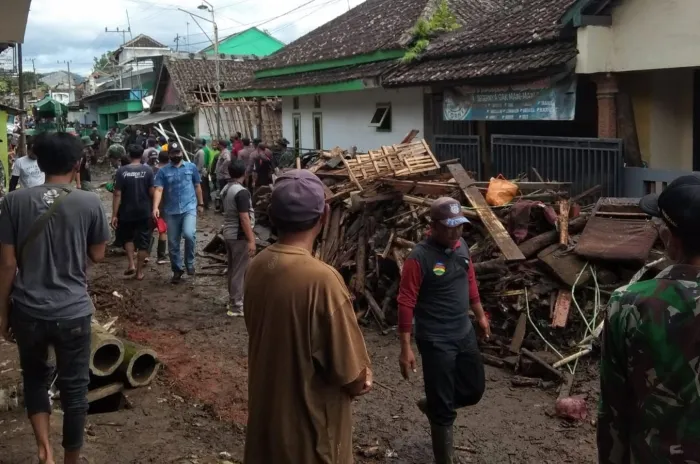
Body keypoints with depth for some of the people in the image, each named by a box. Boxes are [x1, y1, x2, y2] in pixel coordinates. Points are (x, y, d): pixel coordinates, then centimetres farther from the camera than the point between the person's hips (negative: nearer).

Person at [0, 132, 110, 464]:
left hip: (28, 310, 2)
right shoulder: (89, 203, -9)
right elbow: (97, 255, 3)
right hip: (73, 311, -1)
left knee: (34, 378, 24)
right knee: (74, 387, 14)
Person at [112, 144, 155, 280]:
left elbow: (117, 195, -9)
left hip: (127, 212, 1)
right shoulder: (148, 170, -7)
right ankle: (139, 271, 14)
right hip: (144, 212, 0)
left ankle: (131, 264, 10)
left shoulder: (122, 171, -7)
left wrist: (114, 215, -4)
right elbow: (152, 192, -7)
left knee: (127, 237, 23)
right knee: (143, 241, 9)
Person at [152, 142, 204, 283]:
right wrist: (155, 208, -21)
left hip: (189, 207, -1)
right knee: (173, 243, 7)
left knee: (189, 234, -25)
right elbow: (158, 190, -8)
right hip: (171, 211, 2)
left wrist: (200, 203, 17)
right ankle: (177, 270, 24)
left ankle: (189, 262, -2)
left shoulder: (191, 167, 6)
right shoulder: (163, 171, 3)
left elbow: (197, 186, 15)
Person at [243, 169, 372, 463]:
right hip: (309, 430, -6)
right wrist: (362, 378, 1)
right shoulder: (321, 278, -28)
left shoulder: (257, 267, -5)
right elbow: (354, 381, -22)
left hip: (265, 416, 6)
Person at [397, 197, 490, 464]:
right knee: (444, 409, 3)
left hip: (464, 334, 7)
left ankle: (432, 405, 45)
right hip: (436, 341, -7)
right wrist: (406, 348, -21)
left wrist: (480, 315, 24)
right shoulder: (419, 258, -21)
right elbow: (406, 303, -20)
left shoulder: (462, 246, 1)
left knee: (474, 389, 21)